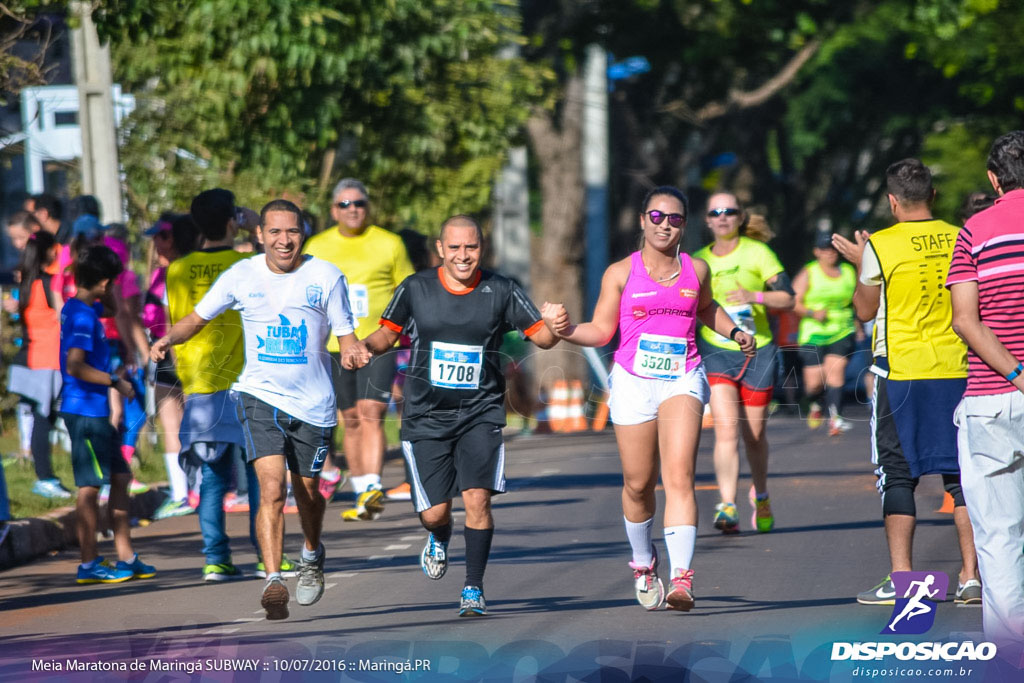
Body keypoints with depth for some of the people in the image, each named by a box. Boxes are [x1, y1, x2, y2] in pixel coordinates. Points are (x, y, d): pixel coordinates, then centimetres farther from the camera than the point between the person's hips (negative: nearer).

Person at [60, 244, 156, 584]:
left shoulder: (78, 307, 11)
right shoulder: (82, 316, -18)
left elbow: (113, 305, 32)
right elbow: (75, 366, -25)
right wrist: (116, 382, -16)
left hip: (96, 411, 10)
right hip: (84, 409, -10)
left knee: (120, 477, 14)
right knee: (90, 485, -4)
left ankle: (126, 557, 18)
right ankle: (88, 564, 1)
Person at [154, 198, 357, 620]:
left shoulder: (325, 277, -4)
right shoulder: (241, 276, -1)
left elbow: (345, 335, -1)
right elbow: (197, 318, 9)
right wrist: (169, 338, -11)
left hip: (313, 403, 1)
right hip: (260, 395, -1)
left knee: (306, 491, 13)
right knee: (271, 488, -18)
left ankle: (312, 555, 44)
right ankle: (272, 580, -19)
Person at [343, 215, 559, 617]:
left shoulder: (500, 292, -2)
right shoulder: (416, 289, -1)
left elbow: (541, 336, 0)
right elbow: (389, 332, 12)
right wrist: (365, 348, -8)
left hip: (480, 414, 0)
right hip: (426, 416, 1)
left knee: (477, 498, -15)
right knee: (434, 512, -2)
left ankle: (473, 588, 0)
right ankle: (439, 539, 37)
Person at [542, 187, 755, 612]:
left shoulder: (697, 270, 8)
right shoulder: (621, 273, 1)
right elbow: (601, 331, 2)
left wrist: (734, 332, 13)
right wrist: (565, 330, -17)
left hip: (682, 380, 0)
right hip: (633, 381, 0)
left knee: (679, 477, -17)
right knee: (638, 484, 6)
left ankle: (681, 579, -26)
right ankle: (643, 564, 34)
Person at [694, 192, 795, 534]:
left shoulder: (758, 253, -2)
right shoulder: (698, 261, 7)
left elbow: (787, 298, -8)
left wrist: (755, 296, -23)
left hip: (757, 352, -1)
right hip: (715, 352, 1)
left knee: (755, 434, 9)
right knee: (726, 430, -17)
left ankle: (760, 496, 36)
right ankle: (727, 507, -25)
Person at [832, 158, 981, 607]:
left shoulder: (880, 246, -8)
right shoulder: (959, 240, 2)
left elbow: (865, 310, 2)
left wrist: (860, 264, 15)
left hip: (901, 371, -3)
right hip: (955, 368, 3)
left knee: (897, 474, 4)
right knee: (961, 473, 7)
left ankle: (900, 578, -1)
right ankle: (972, 576, 4)